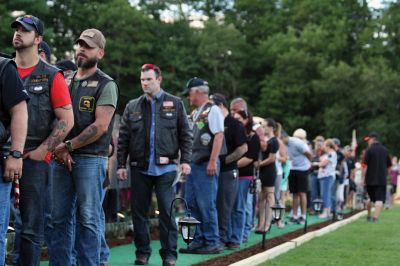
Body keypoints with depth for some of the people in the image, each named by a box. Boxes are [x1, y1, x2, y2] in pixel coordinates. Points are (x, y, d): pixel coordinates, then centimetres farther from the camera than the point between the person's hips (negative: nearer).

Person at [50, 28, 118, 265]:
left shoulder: (106, 85, -2)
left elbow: (100, 126, -11)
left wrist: (68, 146, -10)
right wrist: (60, 149, -4)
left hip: (91, 159, -5)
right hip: (63, 158, 6)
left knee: (88, 219, -4)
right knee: (60, 218, 6)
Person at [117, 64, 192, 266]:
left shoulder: (175, 104, 6)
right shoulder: (132, 107, 10)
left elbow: (185, 135, 4)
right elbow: (123, 138, 9)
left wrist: (185, 160, -5)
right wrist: (121, 164, 3)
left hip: (165, 167, -2)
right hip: (139, 167, 2)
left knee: (167, 211, -4)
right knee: (139, 212, 5)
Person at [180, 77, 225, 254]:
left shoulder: (212, 110, -7)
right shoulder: (194, 113, 19)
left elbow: (219, 136, -15)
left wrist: (213, 162, -20)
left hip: (206, 164, -9)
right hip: (192, 163, 9)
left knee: (206, 204, -7)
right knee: (191, 204, 9)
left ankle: (212, 242, 0)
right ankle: (199, 240, 16)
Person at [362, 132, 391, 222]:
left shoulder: (369, 150, -6)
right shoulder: (385, 150, 6)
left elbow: (365, 165, -9)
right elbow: (389, 165, 11)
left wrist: (364, 177, -3)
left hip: (370, 178, -1)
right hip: (382, 179, 1)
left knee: (370, 198, 17)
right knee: (379, 199, -5)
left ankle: (369, 216, 25)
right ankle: (376, 217, -18)